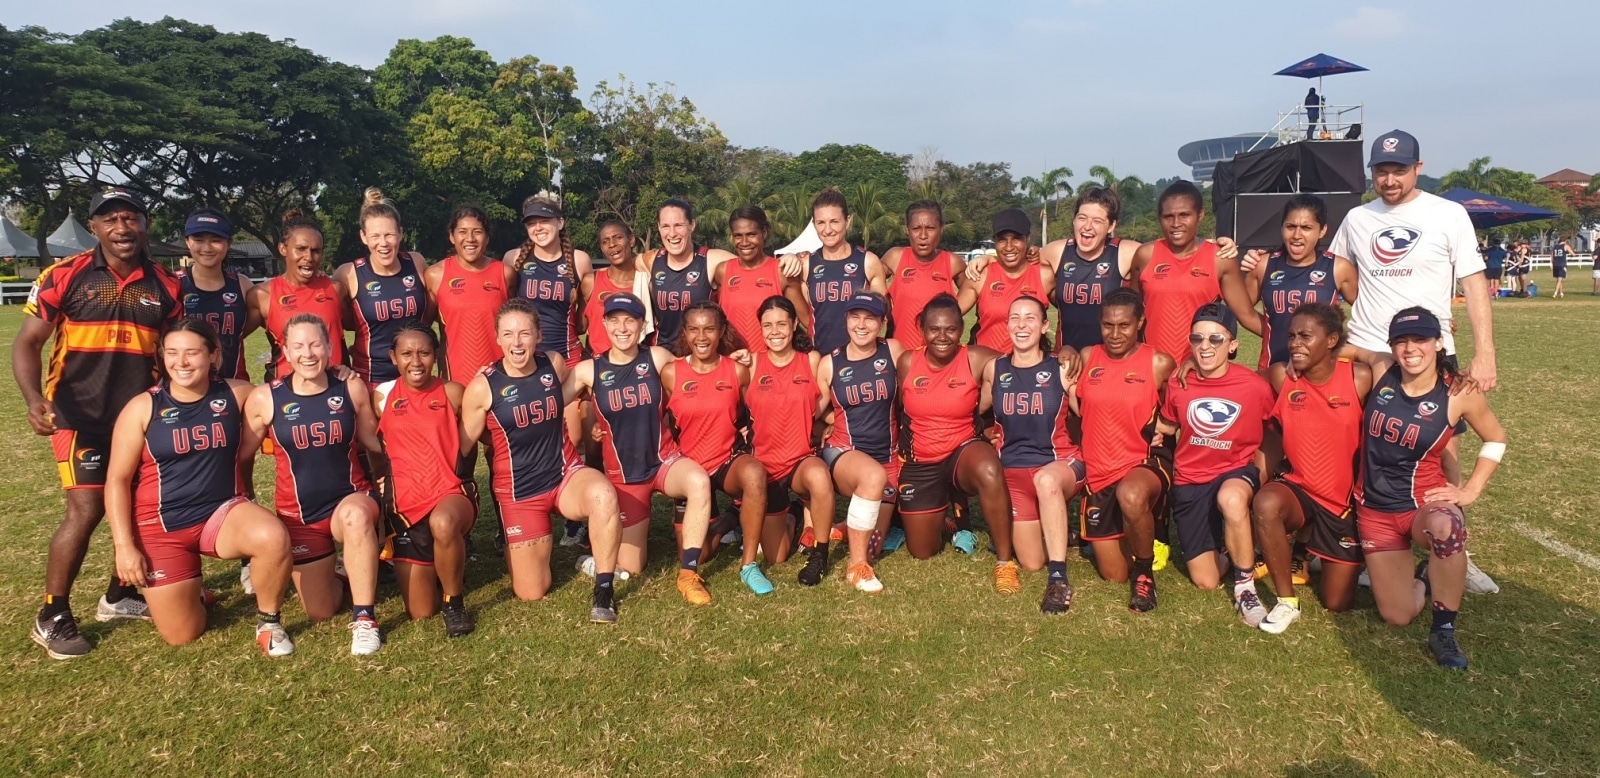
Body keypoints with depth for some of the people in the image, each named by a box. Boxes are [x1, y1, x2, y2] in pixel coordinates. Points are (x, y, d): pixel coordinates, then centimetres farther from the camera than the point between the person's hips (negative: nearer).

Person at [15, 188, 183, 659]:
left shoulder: (165, 286, 3)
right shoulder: (64, 277, -6)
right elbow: (27, 343, -6)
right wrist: (34, 400, -22)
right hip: (80, 417, -4)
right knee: (86, 511, -11)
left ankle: (119, 596, 30)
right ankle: (52, 617, 5)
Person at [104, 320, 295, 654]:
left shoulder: (236, 394, -2)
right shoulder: (143, 408, -7)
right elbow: (117, 480, -3)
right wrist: (124, 546, -10)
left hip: (222, 512, 1)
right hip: (160, 526, 0)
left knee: (274, 539, -34)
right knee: (181, 635, -2)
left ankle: (268, 623, -7)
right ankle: (190, 593, 36)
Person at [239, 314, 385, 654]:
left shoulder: (352, 389, -6)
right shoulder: (264, 399, -8)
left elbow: (374, 442, 6)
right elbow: (241, 458, 4)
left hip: (351, 500, -1)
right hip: (298, 514, 1)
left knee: (355, 514, -41)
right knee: (321, 613, 4)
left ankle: (364, 619, -28)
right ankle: (341, 576, 42)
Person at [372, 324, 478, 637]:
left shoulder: (451, 392, -1)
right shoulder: (382, 396, 3)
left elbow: (468, 445, 3)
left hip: (451, 493, -2)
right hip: (406, 504, 2)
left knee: (443, 524, -42)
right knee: (420, 613, 1)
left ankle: (455, 603, -15)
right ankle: (442, 568, 36)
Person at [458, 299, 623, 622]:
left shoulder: (554, 365, -5)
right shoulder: (482, 387, -14)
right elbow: (464, 448, -1)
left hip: (566, 474, 1)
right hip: (518, 491, -1)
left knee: (603, 494, -37)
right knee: (532, 594, 3)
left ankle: (603, 589, -19)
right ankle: (524, 546, 38)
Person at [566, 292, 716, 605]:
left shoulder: (657, 358, -7)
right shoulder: (589, 370, -8)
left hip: (665, 460, 0)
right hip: (623, 474, 1)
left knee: (699, 482, -38)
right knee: (631, 568, 6)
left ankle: (688, 573, -21)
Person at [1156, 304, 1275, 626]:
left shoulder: (1255, 387, -15)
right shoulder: (1178, 384, -7)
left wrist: (1261, 480, -6)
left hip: (1237, 471, -2)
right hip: (1190, 481, 3)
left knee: (1231, 499, -42)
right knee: (1206, 582, 3)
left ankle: (1245, 587, -20)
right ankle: (1222, 544, 38)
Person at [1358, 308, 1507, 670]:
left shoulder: (1459, 393, -12)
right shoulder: (1379, 374, -9)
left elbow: (1496, 438, 6)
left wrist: (1471, 491, -2)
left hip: (1424, 503, -2)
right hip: (1375, 510, 2)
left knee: (1444, 525, -42)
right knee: (1397, 617, 2)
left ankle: (1444, 631, -20)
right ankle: (1425, 580, 40)